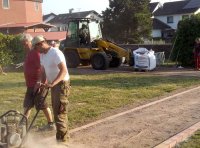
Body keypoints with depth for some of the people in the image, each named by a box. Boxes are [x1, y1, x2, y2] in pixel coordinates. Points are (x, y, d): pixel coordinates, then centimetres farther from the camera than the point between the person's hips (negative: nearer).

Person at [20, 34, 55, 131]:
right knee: (27, 104, 12)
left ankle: (51, 124, 12)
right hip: (31, 84, 10)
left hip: (37, 84, -10)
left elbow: (41, 68, -24)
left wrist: (38, 83, -27)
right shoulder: (29, 53, 14)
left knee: (42, 105, 0)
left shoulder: (36, 52, -17)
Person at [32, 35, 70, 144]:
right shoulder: (42, 55, 9)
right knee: (56, 112, 14)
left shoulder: (55, 53, -19)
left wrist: (52, 83, -38)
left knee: (60, 113, -9)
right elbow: (43, 71, 15)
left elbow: (64, 71, -28)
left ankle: (62, 141, -1)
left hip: (62, 84, -9)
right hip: (53, 85, 9)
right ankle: (64, 137, 26)